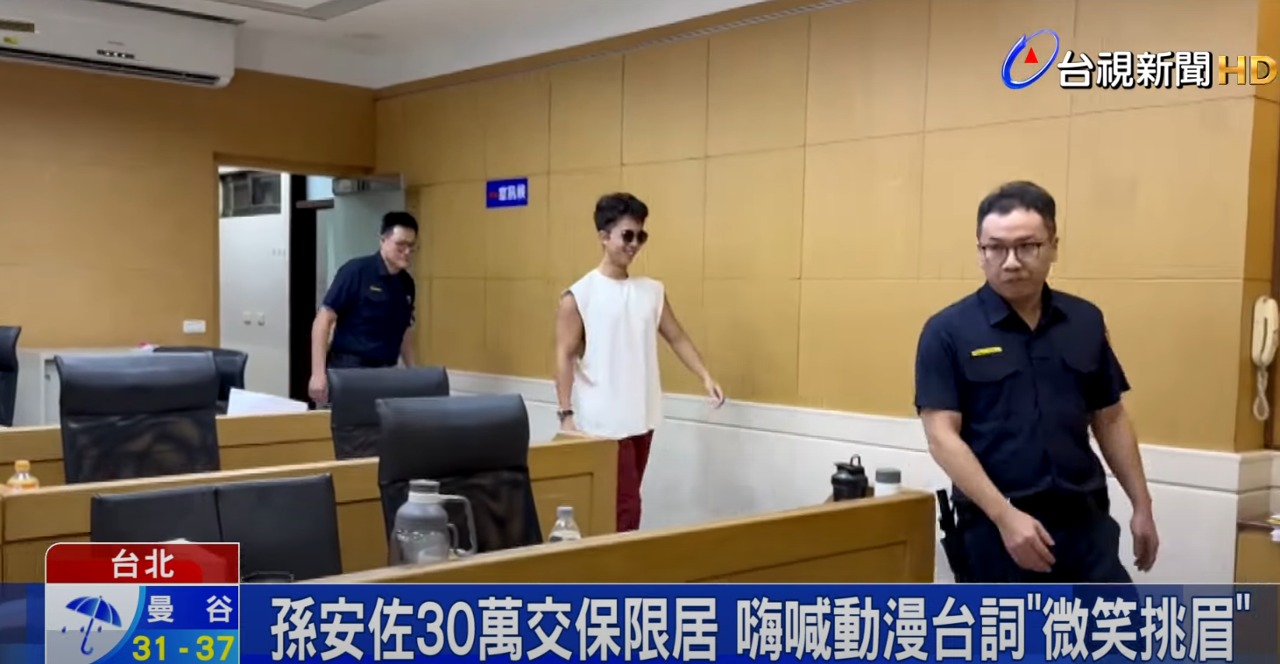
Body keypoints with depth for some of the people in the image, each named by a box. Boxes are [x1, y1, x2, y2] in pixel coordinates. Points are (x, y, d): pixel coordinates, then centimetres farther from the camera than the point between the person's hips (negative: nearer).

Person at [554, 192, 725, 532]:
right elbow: (565, 357, -8)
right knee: (625, 507, -6)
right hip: (604, 422, -6)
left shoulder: (653, 291, 8)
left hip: (642, 418, 6)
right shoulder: (578, 296, -7)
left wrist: (706, 377, -2)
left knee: (624, 503, 13)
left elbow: (677, 338, 12)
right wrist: (566, 415, -13)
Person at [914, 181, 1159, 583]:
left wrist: (1141, 505, 10)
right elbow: (943, 437, -14)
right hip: (995, 525, -3)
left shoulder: (1086, 322, 6)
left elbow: (1110, 420, 13)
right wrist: (1005, 515, -22)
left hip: (1084, 519, 4)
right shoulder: (948, 332, -8)